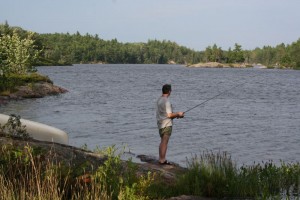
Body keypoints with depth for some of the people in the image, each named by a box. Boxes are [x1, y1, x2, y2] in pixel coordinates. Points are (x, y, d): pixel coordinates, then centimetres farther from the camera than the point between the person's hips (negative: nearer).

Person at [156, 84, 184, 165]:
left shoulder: (159, 100, 11)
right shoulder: (166, 101, -17)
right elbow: (169, 115, -19)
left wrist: (175, 115, 15)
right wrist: (178, 114, -4)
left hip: (160, 124, 9)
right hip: (166, 124, -9)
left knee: (162, 142, 16)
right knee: (165, 142, -4)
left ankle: (161, 159, 20)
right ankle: (162, 160, -1)